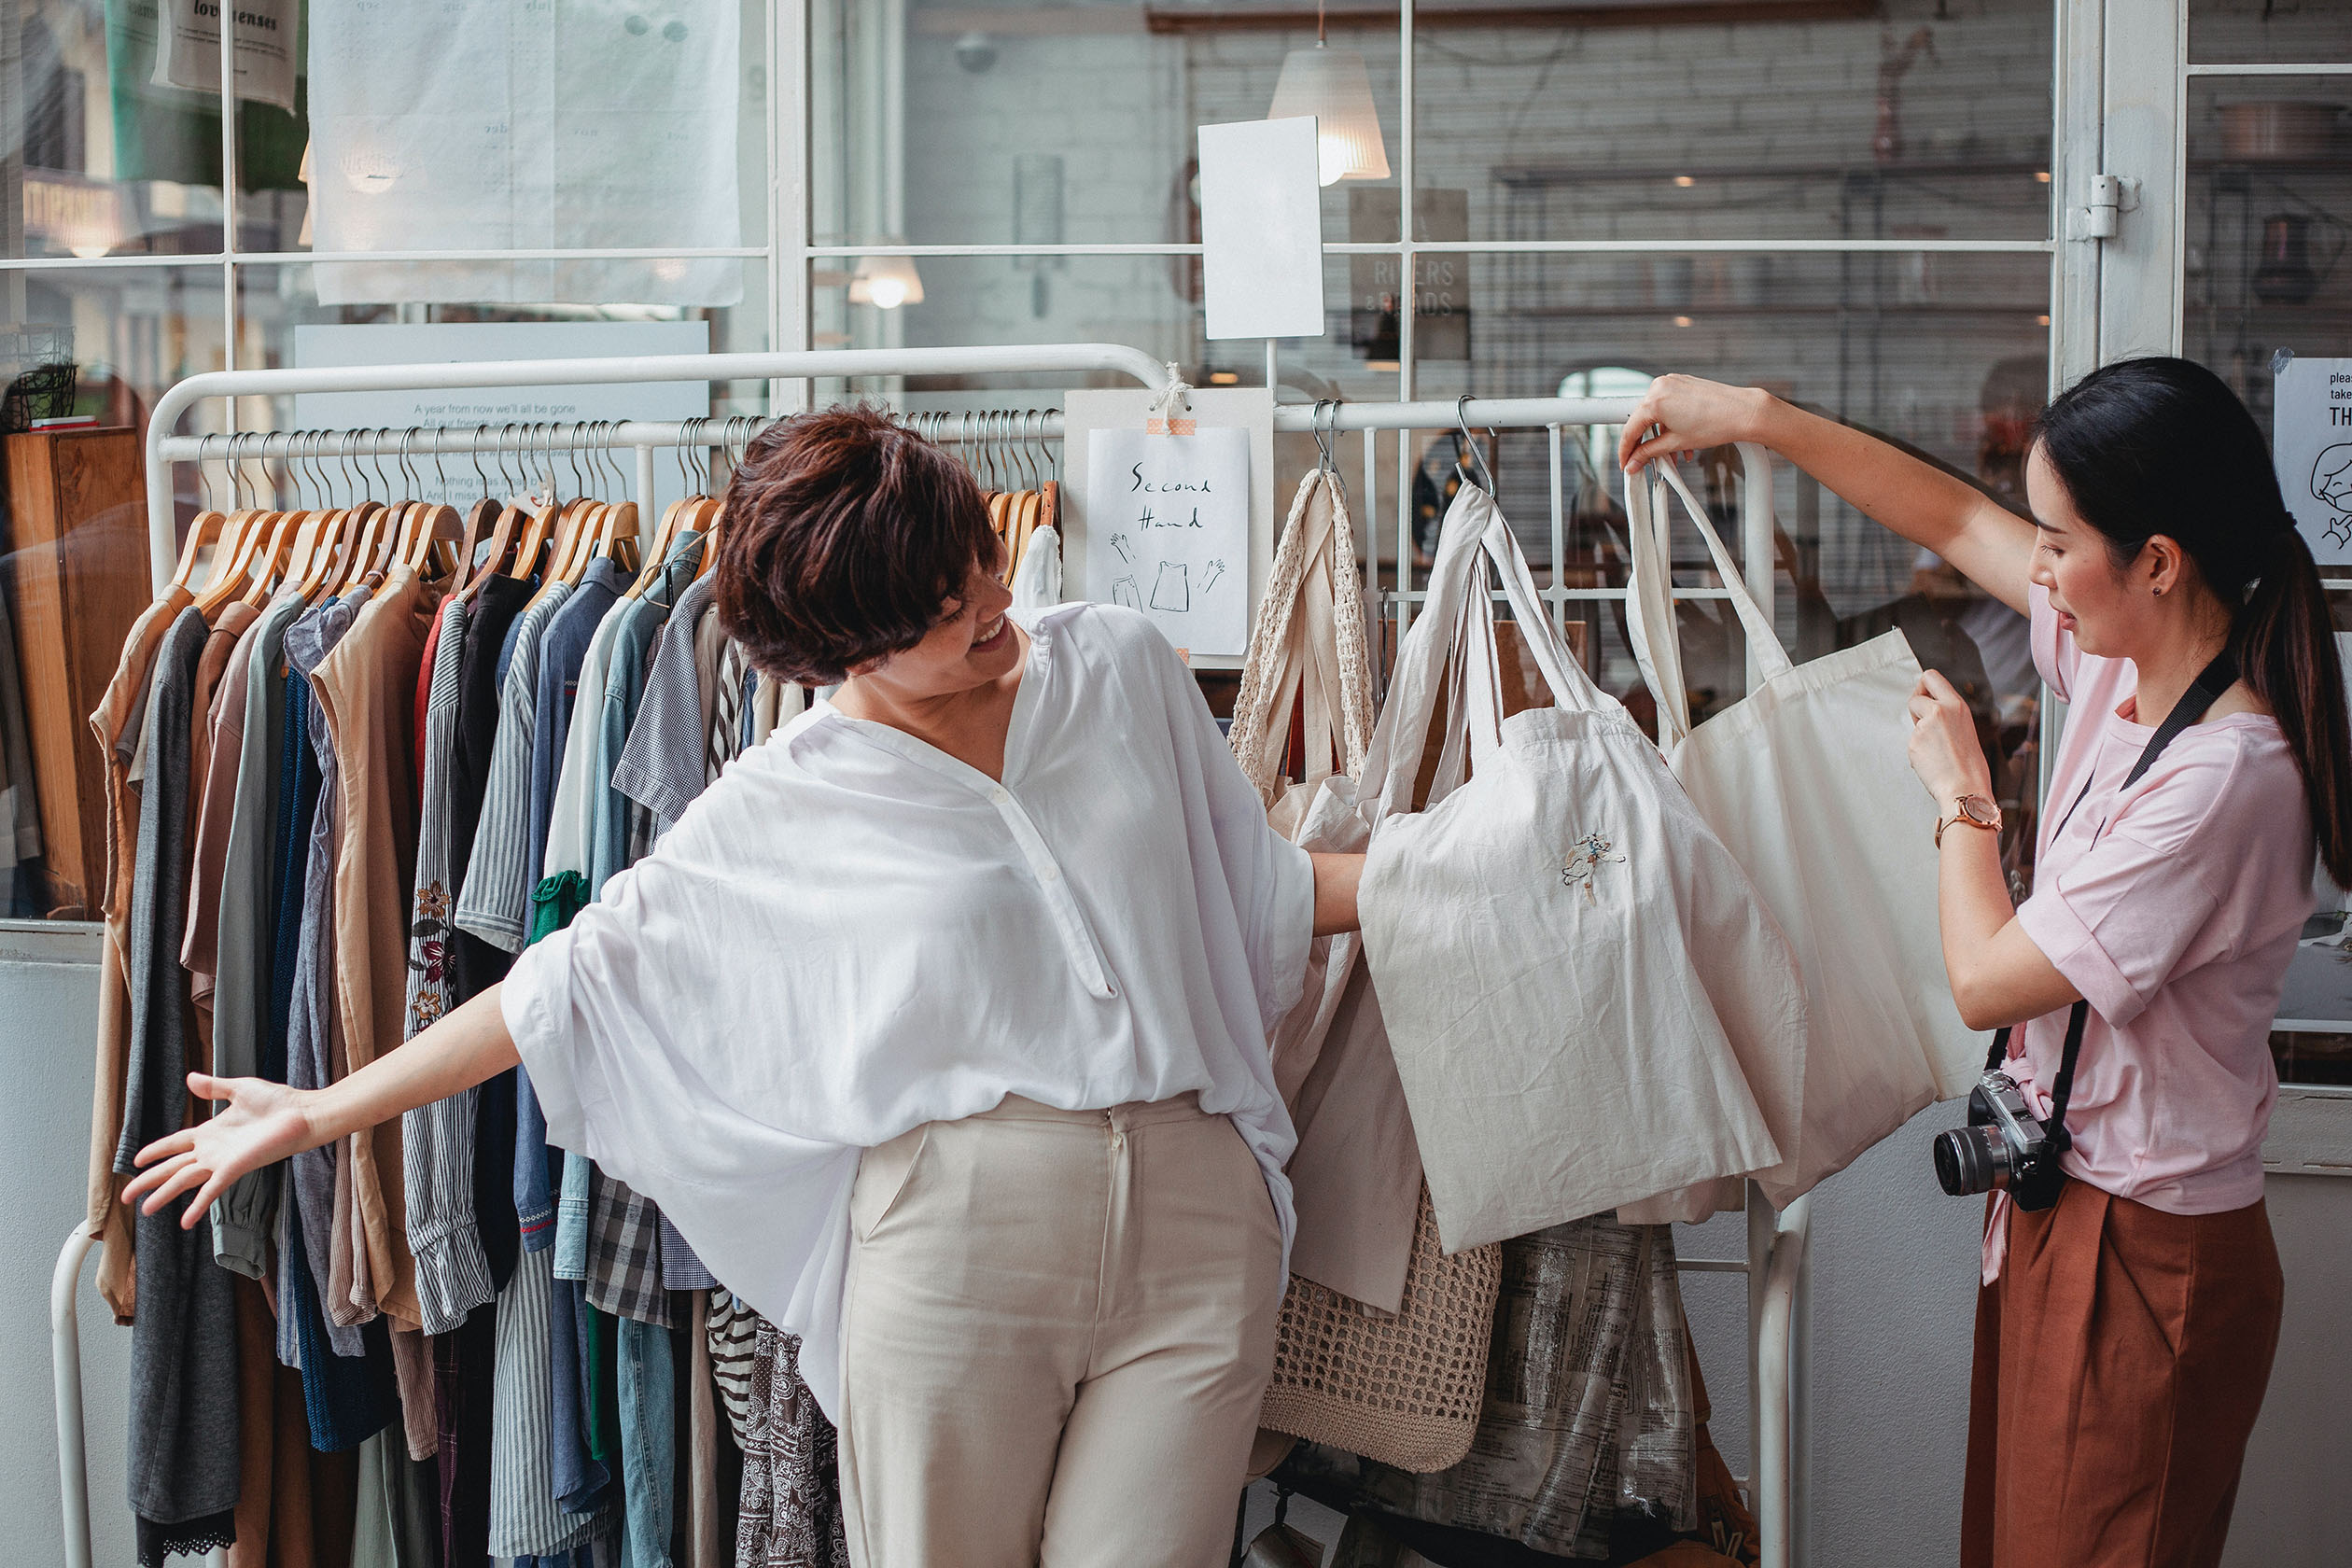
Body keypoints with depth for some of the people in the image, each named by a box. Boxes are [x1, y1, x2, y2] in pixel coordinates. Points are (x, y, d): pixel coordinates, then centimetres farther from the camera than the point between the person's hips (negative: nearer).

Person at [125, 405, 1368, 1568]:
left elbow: (1259, 885, 16)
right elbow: (584, 971, 3)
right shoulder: (786, 804, -1)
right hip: (954, 1228, -2)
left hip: (1197, 1223, 2)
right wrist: (323, 1112, 3)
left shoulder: (1122, 664, 6)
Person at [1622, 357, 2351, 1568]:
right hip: (2058, 1200, 9)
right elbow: (1957, 521, 12)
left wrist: (1960, 793, -6)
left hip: (2143, 1254, -9)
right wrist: (1751, 416, 11)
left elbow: (1987, 980, -21)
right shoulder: (2128, 664, -2)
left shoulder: (2223, 776, -27)